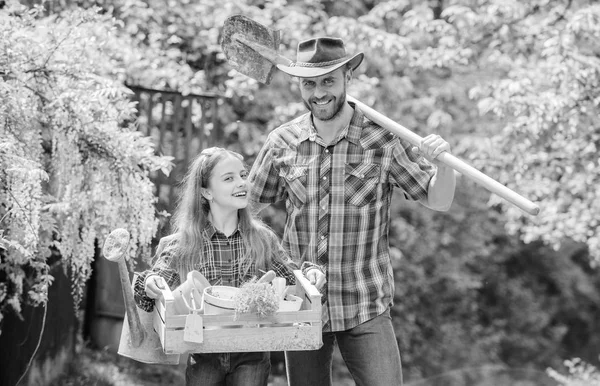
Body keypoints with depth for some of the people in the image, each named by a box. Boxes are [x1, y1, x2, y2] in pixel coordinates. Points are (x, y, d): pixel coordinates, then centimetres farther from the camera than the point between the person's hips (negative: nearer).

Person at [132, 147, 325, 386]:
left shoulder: (262, 239, 2)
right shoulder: (183, 243, -3)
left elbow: (292, 279, 10)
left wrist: (309, 274, -11)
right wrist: (149, 284, -27)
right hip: (204, 357, 0)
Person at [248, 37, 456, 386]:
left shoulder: (383, 138, -5)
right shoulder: (282, 143, 1)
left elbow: (439, 201, -3)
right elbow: (249, 205, 13)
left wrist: (442, 161, -23)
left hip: (366, 309, -2)